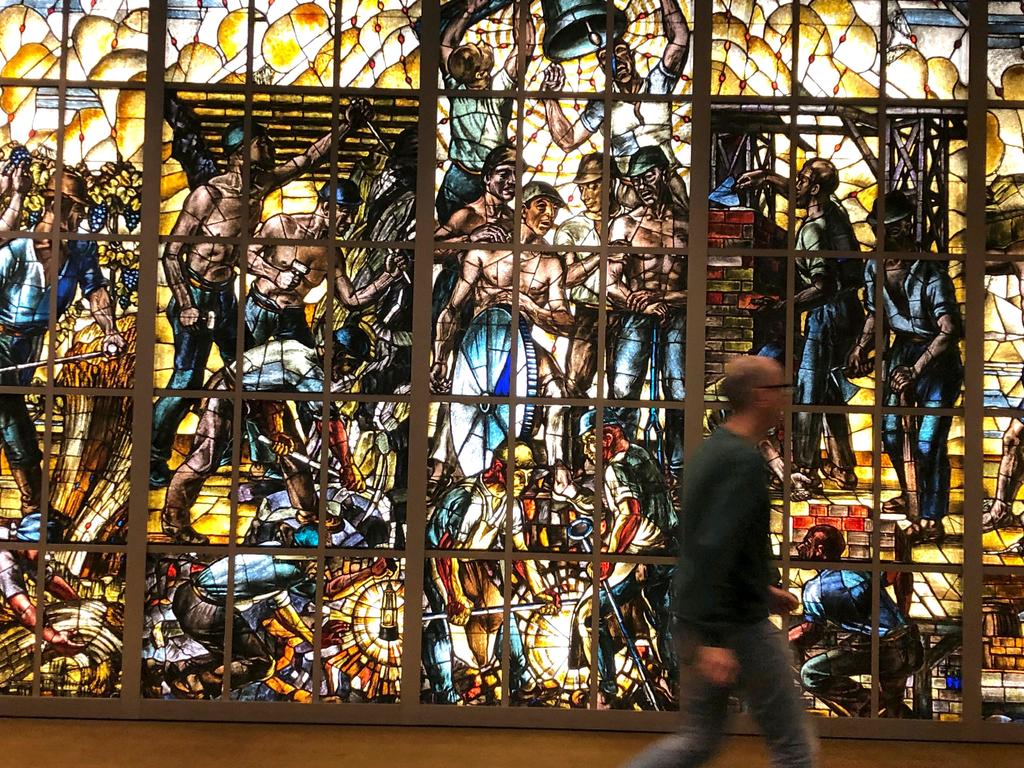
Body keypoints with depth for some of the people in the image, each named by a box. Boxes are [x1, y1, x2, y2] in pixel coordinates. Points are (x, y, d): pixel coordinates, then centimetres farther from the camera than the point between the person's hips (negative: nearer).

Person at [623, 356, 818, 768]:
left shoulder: (712, 449, 11)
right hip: (739, 624, -9)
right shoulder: (744, 460, -19)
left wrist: (764, 585, 27)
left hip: (700, 617, 9)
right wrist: (714, 638, -29)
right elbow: (714, 551, -27)